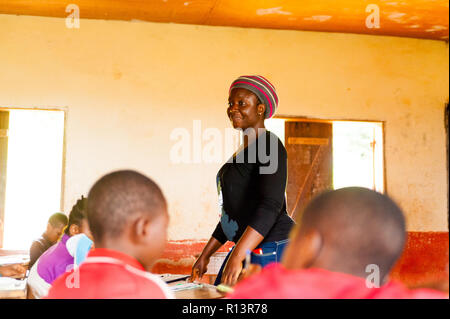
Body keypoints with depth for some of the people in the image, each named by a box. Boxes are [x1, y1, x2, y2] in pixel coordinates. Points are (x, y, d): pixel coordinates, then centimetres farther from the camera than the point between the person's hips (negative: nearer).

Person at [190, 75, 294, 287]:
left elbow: (271, 206, -25)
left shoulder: (269, 146, -12)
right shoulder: (244, 150, 16)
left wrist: (236, 257, -32)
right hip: (245, 249, 9)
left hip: (271, 250, -9)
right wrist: (205, 255, 20)